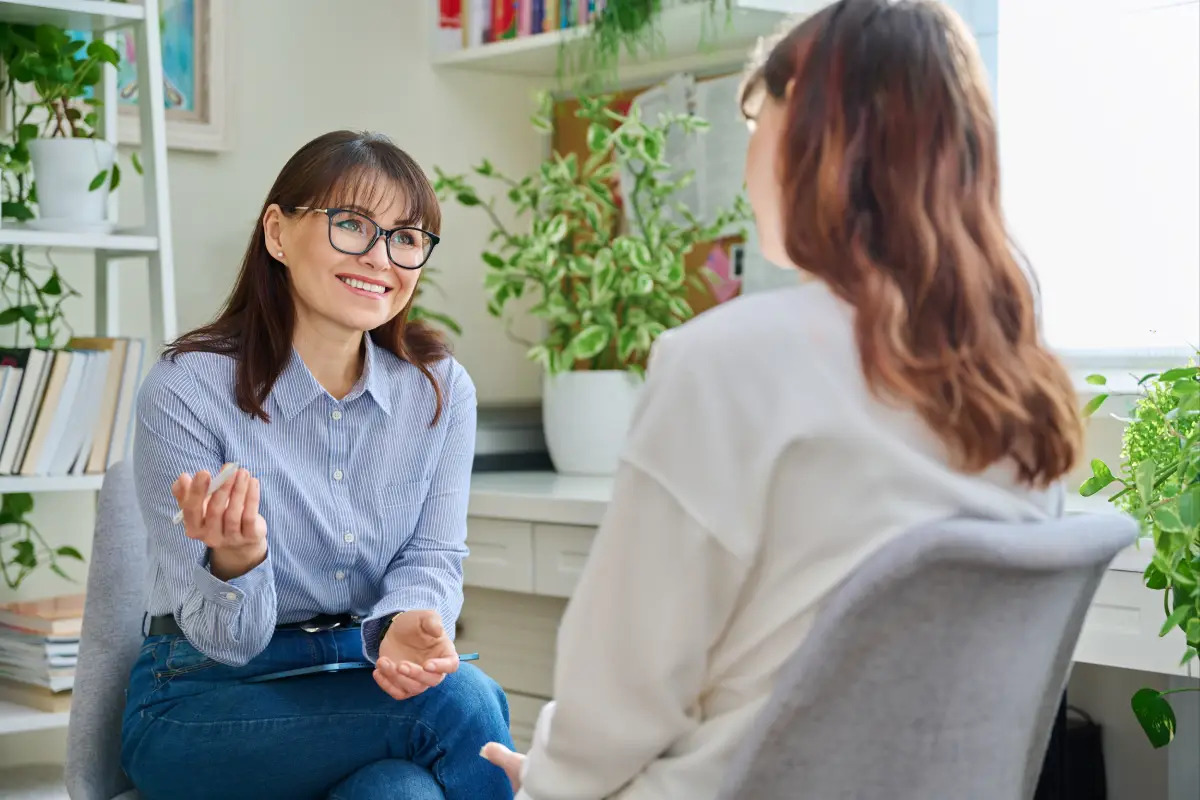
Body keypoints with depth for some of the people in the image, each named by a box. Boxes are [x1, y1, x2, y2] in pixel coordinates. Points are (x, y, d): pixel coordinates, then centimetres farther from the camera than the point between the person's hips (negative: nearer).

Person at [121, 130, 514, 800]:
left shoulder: (441, 390, 0)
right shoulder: (187, 392, -14)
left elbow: (434, 555, -1)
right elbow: (226, 640, -13)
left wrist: (409, 621, -26)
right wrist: (236, 563, -38)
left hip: (367, 676, 4)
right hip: (202, 702, -4)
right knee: (460, 701, -28)